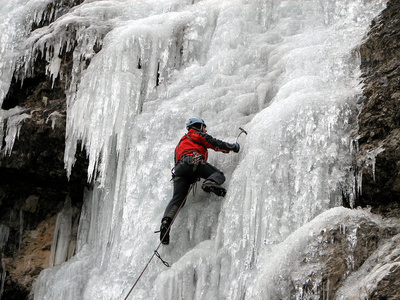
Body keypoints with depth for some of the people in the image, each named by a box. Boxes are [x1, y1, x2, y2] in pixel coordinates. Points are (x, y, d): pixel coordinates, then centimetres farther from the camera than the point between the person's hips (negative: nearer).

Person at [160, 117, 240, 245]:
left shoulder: (181, 141, 44)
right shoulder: (199, 135, 23)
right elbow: (216, 144, 15)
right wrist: (233, 147, 28)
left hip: (179, 167, 5)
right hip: (194, 161, -5)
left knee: (177, 198, -6)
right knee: (219, 175, -4)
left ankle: (166, 221, -28)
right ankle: (210, 183, -39)